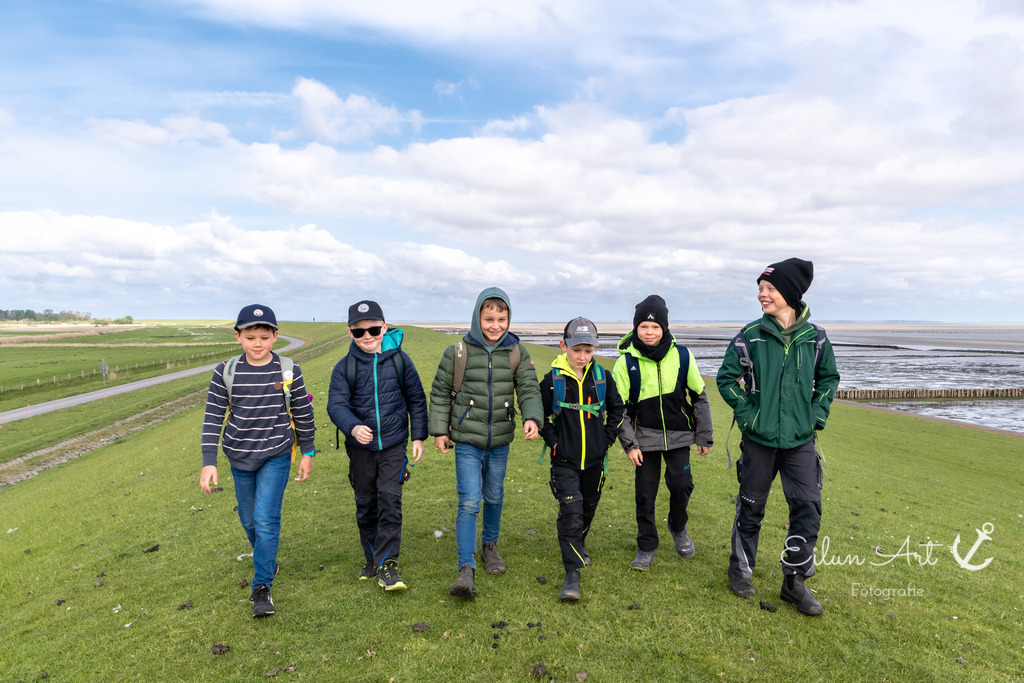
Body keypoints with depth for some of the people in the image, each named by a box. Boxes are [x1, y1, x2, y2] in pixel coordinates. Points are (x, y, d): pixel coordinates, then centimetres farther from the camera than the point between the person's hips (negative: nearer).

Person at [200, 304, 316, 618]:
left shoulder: (288, 371, -9)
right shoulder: (226, 372, -6)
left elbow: (303, 414, 0)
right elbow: (213, 417, -3)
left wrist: (307, 453, 4)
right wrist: (209, 462, -8)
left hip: (276, 456, -2)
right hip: (240, 457, 3)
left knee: (266, 519, -9)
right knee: (249, 519, 16)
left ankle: (262, 587, 4)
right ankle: (267, 560, 43)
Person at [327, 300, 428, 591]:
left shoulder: (400, 360, -3)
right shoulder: (344, 367, -4)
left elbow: (416, 399, 5)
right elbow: (336, 404, -12)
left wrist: (418, 436, 1)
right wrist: (353, 427, -33)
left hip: (393, 444, -1)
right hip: (360, 447, 2)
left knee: (390, 500, -9)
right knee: (366, 505, 12)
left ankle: (387, 565, 1)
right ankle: (372, 559, 31)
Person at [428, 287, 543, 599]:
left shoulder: (517, 353, -2)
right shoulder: (457, 352, -7)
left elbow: (529, 388, -6)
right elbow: (440, 393, 2)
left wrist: (532, 417, -25)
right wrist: (439, 430, -1)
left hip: (500, 442, 3)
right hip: (467, 442, -3)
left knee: (494, 497, 19)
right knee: (469, 502, -9)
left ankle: (490, 546, 42)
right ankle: (466, 569, -3)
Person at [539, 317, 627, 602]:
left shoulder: (602, 378, -2)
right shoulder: (552, 380, -8)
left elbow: (618, 409, 11)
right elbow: (539, 413, 3)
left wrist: (608, 438, 3)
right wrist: (553, 440, -5)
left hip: (595, 459, 3)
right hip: (564, 461, -3)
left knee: (588, 508, 19)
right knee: (570, 512, -10)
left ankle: (579, 543, 47)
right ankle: (572, 573, -1)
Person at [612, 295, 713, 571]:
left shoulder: (682, 355, -6)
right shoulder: (626, 362, -9)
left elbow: (699, 396, 5)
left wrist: (704, 436, 6)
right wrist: (629, 444, -8)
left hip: (678, 434, 1)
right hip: (645, 437, -1)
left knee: (681, 485, -1)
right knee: (645, 494, 4)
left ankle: (678, 527, 32)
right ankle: (646, 548, 22)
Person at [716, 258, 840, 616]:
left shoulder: (814, 337, 1)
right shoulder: (751, 335, -6)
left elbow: (829, 377, 15)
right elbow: (726, 378, 0)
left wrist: (817, 416, 5)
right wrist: (747, 414, -8)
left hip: (800, 441, 2)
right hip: (760, 439, -2)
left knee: (808, 508, 2)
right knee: (751, 507, 10)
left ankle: (794, 581, 19)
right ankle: (740, 570, 29)